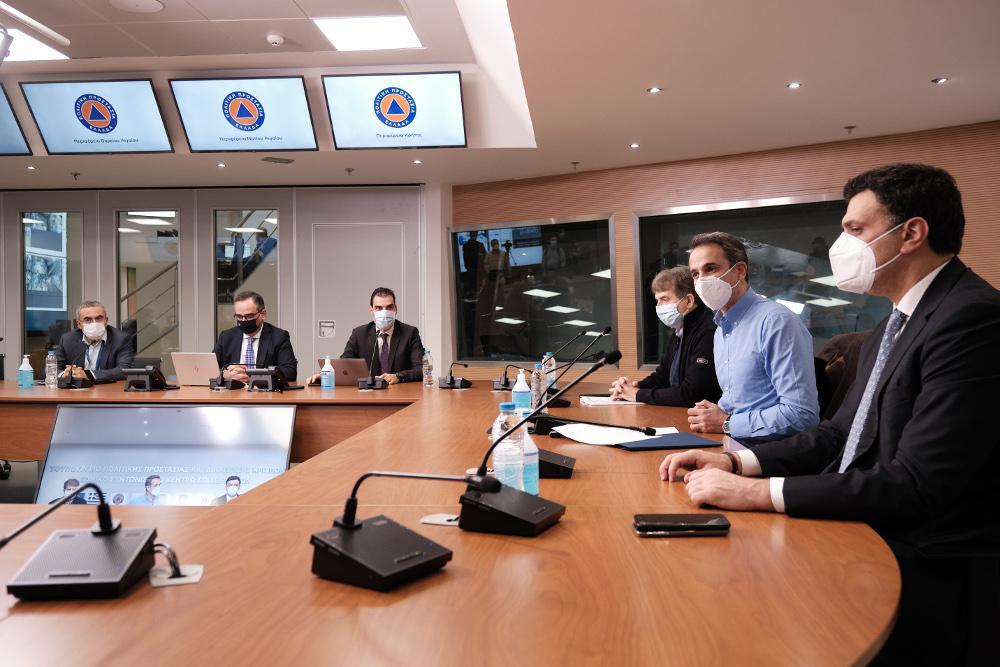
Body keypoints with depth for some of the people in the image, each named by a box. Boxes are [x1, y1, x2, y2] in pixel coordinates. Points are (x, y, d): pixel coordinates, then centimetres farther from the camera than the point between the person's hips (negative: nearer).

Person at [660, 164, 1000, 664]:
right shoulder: (895, 324, 13)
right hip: (867, 538, 8)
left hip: (930, 578, -8)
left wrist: (758, 492, -22)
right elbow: (840, 435, 13)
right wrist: (735, 462, -1)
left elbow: (917, 483, -24)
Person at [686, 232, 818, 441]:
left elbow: (802, 415, -20)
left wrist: (726, 423, -15)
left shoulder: (776, 321, -14)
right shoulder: (721, 329, 14)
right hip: (732, 444, 7)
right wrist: (711, 414, 0)